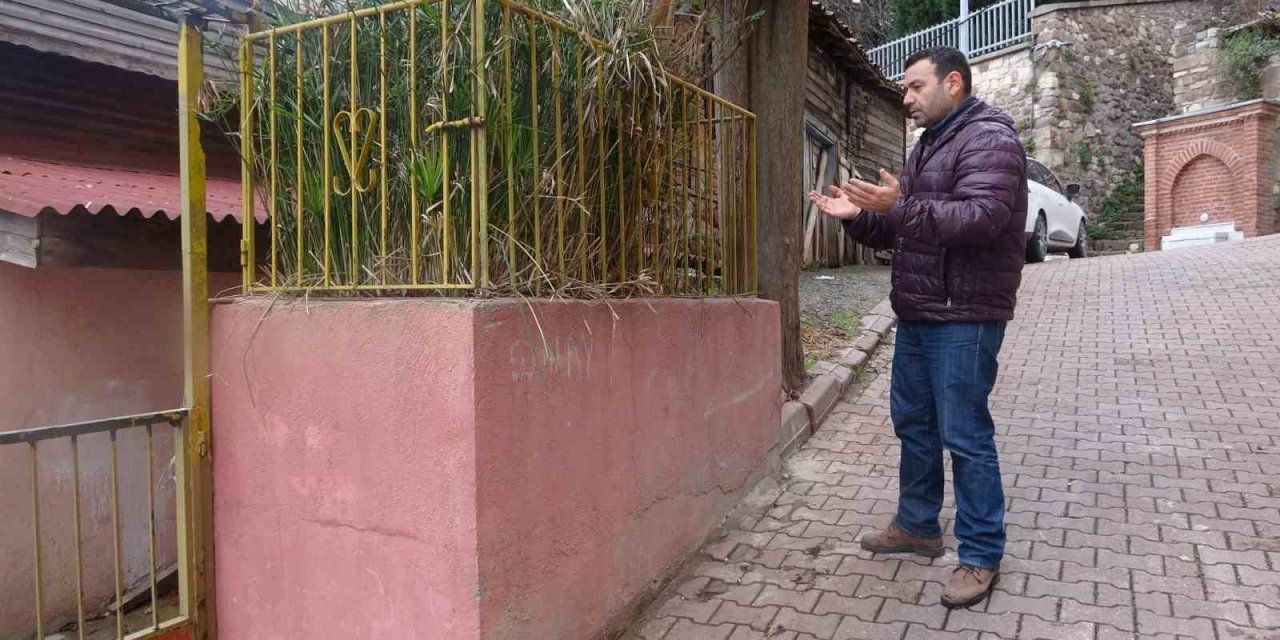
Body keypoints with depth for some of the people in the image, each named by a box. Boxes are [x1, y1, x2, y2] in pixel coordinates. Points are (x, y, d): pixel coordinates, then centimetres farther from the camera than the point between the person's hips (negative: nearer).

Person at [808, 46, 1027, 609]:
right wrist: (859, 216, 1)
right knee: (913, 423, 16)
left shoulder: (988, 138, -10)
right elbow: (899, 230, 20)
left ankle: (982, 555, 9)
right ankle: (917, 525, 31)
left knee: (964, 436, -3)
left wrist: (901, 207, -33)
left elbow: (980, 218, -25)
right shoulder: (929, 146, 19)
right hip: (916, 314, 9)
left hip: (963, 317, -9)